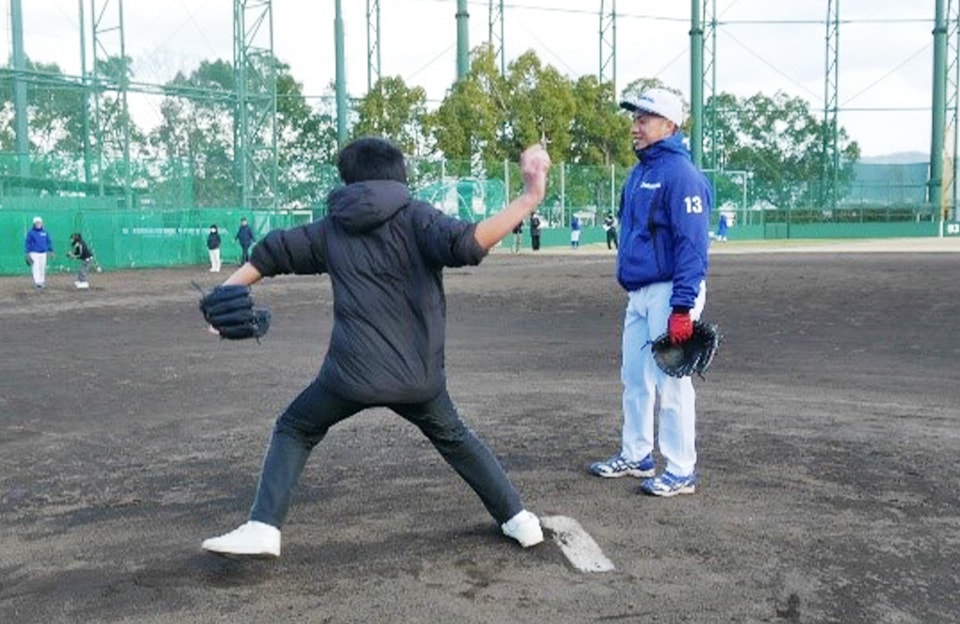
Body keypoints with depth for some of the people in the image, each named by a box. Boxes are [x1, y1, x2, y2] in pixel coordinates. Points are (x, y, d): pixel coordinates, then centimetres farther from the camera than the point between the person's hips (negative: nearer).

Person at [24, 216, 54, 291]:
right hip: (34, 253, -4)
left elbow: (49, 242, 14)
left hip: (43, 253, 4)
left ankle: (42, 282, 15)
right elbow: (27, 243, -1)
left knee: (42, 269, 6)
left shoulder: (45, 232, 9)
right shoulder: (31, 232, -2)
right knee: (36, 268, -11)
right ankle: (37, 283, -16)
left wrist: (50, 251, 6)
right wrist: (27, 254, -5)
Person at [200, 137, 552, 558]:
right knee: (455, 439, 26)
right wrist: (529, 198, -22)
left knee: (293, 431, 22)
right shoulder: (415, 218, -1)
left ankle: (262, 528, 8)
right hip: (418, 375, 0)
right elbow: (465, 244, -20)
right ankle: (517, 519, 28)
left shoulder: (333, 228, 10)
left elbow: (271, 254, 15)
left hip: (353, 373, 0)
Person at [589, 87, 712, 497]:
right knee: (634, 379, 15)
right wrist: (628, 289, 17)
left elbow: (692, 244, -19)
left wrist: (683, 308, -24)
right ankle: (635, 456, 29)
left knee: (670, 382, -3)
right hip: (638, 293, 9)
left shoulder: (680, 174, -13)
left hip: (668, 293, -9)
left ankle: (681, 471, 9)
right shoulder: (638, 173, 14)